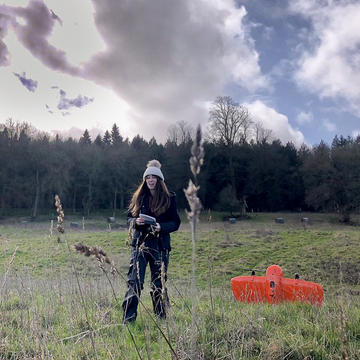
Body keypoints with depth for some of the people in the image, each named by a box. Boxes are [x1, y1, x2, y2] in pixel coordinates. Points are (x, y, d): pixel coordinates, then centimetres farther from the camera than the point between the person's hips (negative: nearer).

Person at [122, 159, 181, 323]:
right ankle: (128, 319, -1)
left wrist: (161, 227, -17)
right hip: (140, 244, 1)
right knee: (134, 282, -6)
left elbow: (175, 223, 1)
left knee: (158, 283, 8)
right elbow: (129, 218, 11)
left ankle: (162, 318, 23)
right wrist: (136, 222, -11)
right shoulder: (138, 197, 8)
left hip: (160, 245, -1)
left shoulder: (169, 199, 1)